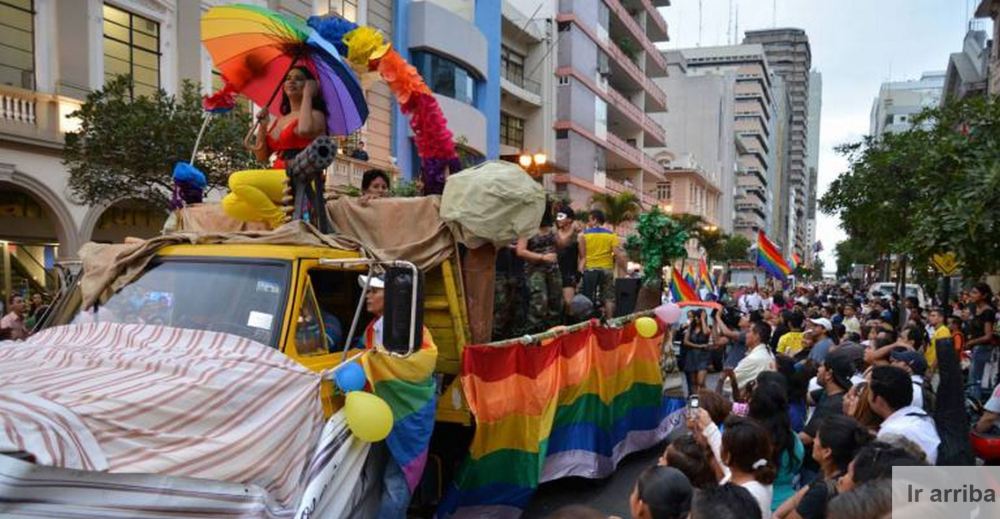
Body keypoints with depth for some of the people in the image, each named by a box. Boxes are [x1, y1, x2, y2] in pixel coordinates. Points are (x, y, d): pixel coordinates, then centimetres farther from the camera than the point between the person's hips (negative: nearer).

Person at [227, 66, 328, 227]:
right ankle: (284, 213, -10)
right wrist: (263, 125, 5)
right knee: (230, 204, -10)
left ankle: (281, 221, -15)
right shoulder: (279, 120, 23)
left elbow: (305, 130, -25)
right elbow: (262, 156, 19)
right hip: (278, 179, 8)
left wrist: (307, 95, -11)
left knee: (238, 180, -23)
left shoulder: (315, 115, 2)